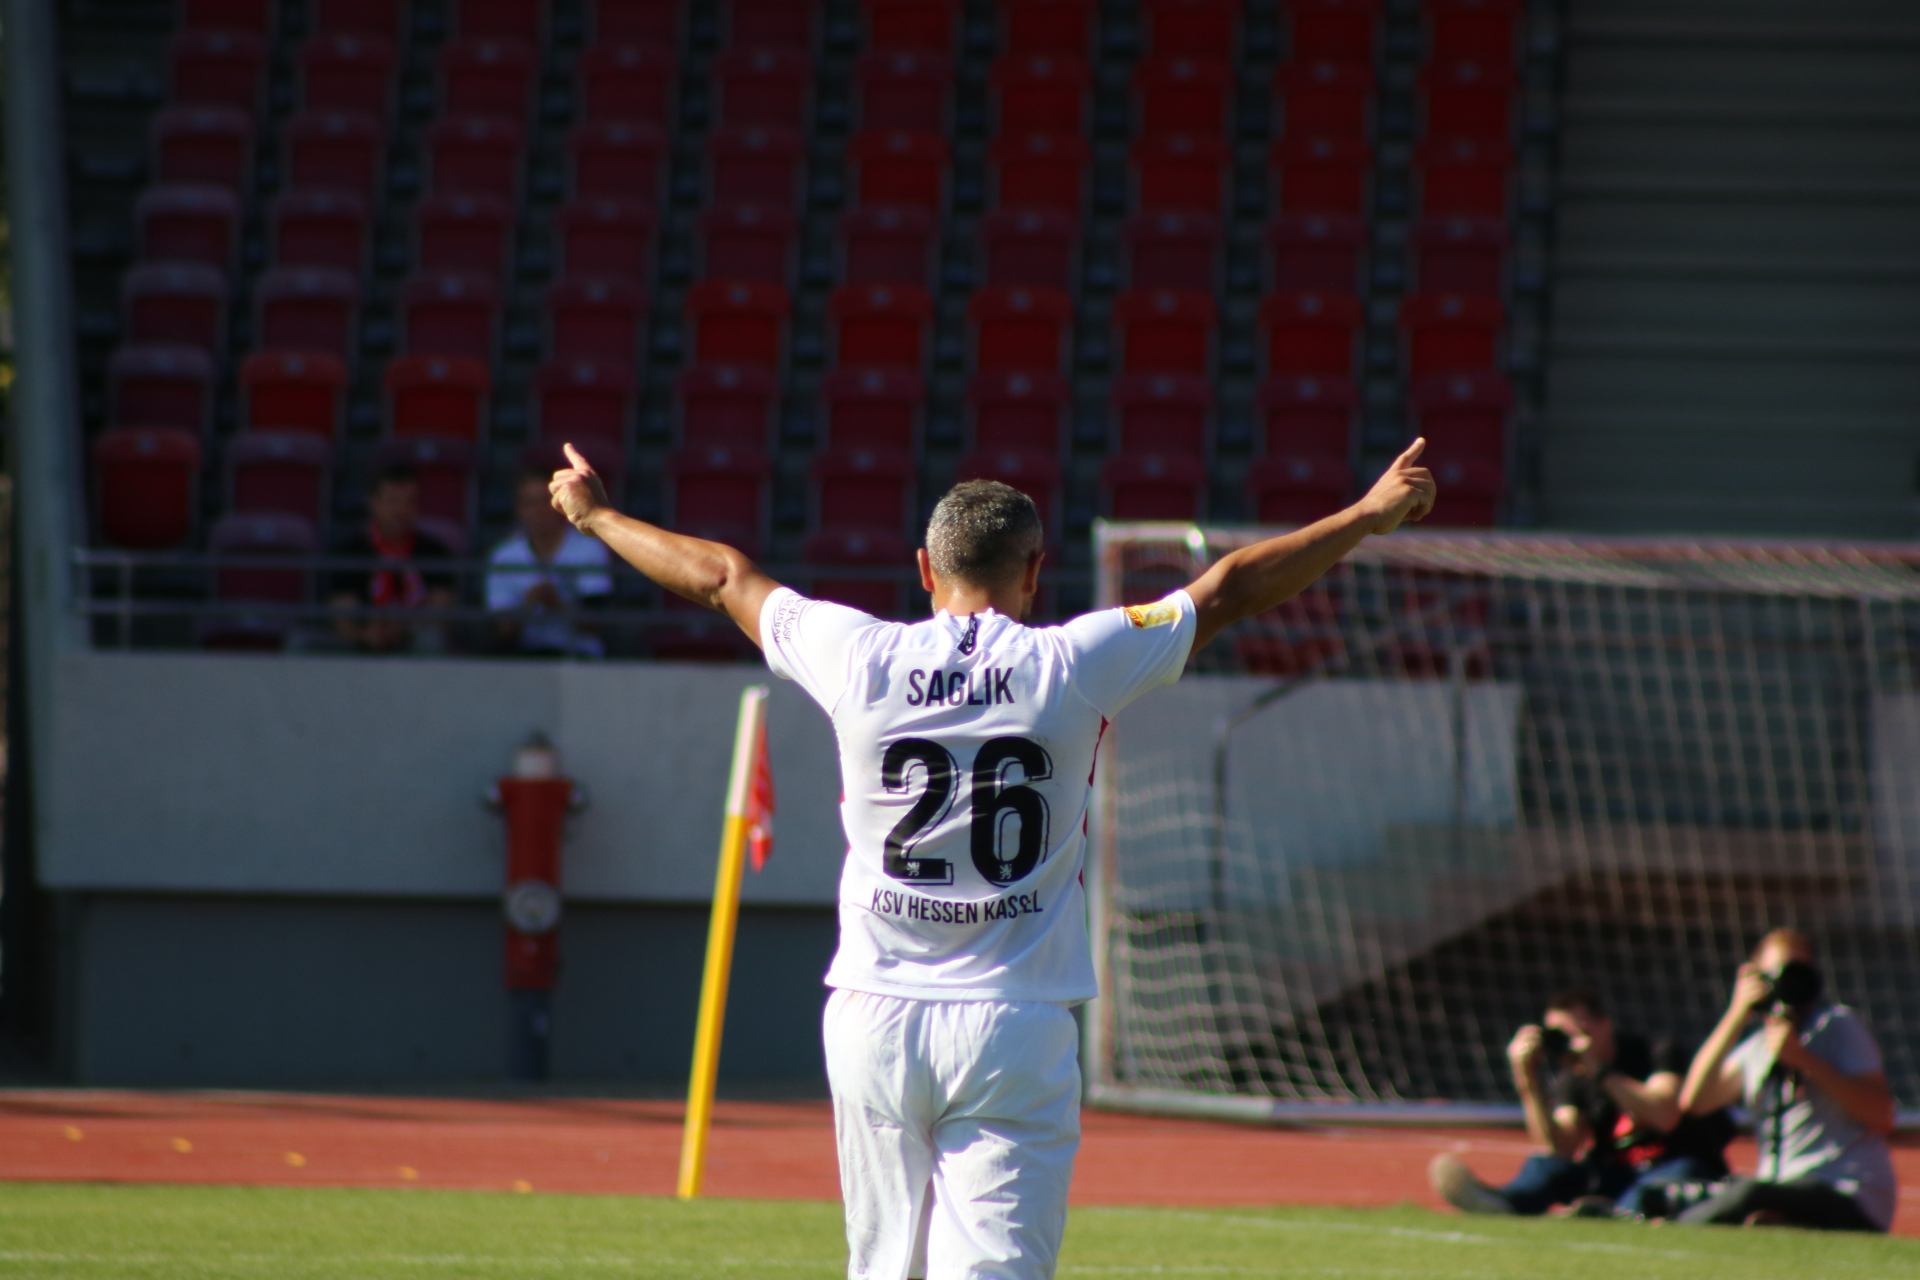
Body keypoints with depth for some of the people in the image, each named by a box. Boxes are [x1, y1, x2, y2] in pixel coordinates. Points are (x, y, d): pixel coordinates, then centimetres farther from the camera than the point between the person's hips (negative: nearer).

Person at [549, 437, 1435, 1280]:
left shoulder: (862, 660, 0)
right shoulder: (1073, 666, -4)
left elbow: (723, 578, 16)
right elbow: (1232, 590, 6)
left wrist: (594, 515, 31)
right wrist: (1369, 516, 17)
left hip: (874, 1023, 3)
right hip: (1016, 1026, -3)